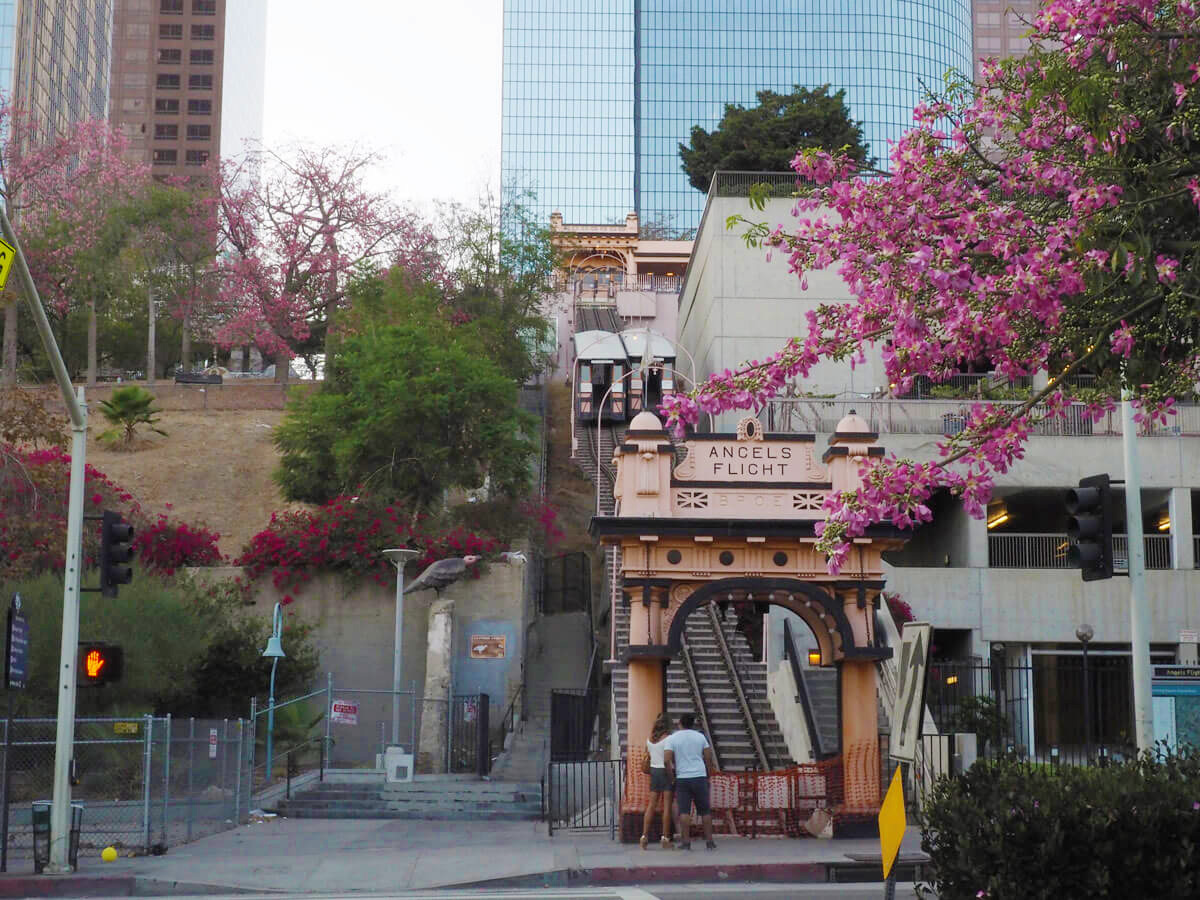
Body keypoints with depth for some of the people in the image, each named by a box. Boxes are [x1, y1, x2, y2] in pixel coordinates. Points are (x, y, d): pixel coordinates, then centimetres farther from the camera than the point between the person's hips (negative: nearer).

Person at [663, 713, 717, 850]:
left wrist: (672, 776, 2)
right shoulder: (700, 736, 6)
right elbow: (709, 758, 6)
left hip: (682, 778, -2)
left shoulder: (671, 739, -1)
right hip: (700, 777, 2)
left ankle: (686, 841, -5)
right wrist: (708, 774, 16)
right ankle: (709, 841, 8)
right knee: (705, 810, 8)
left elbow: (667, 760, -10)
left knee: (684, 811, -1)